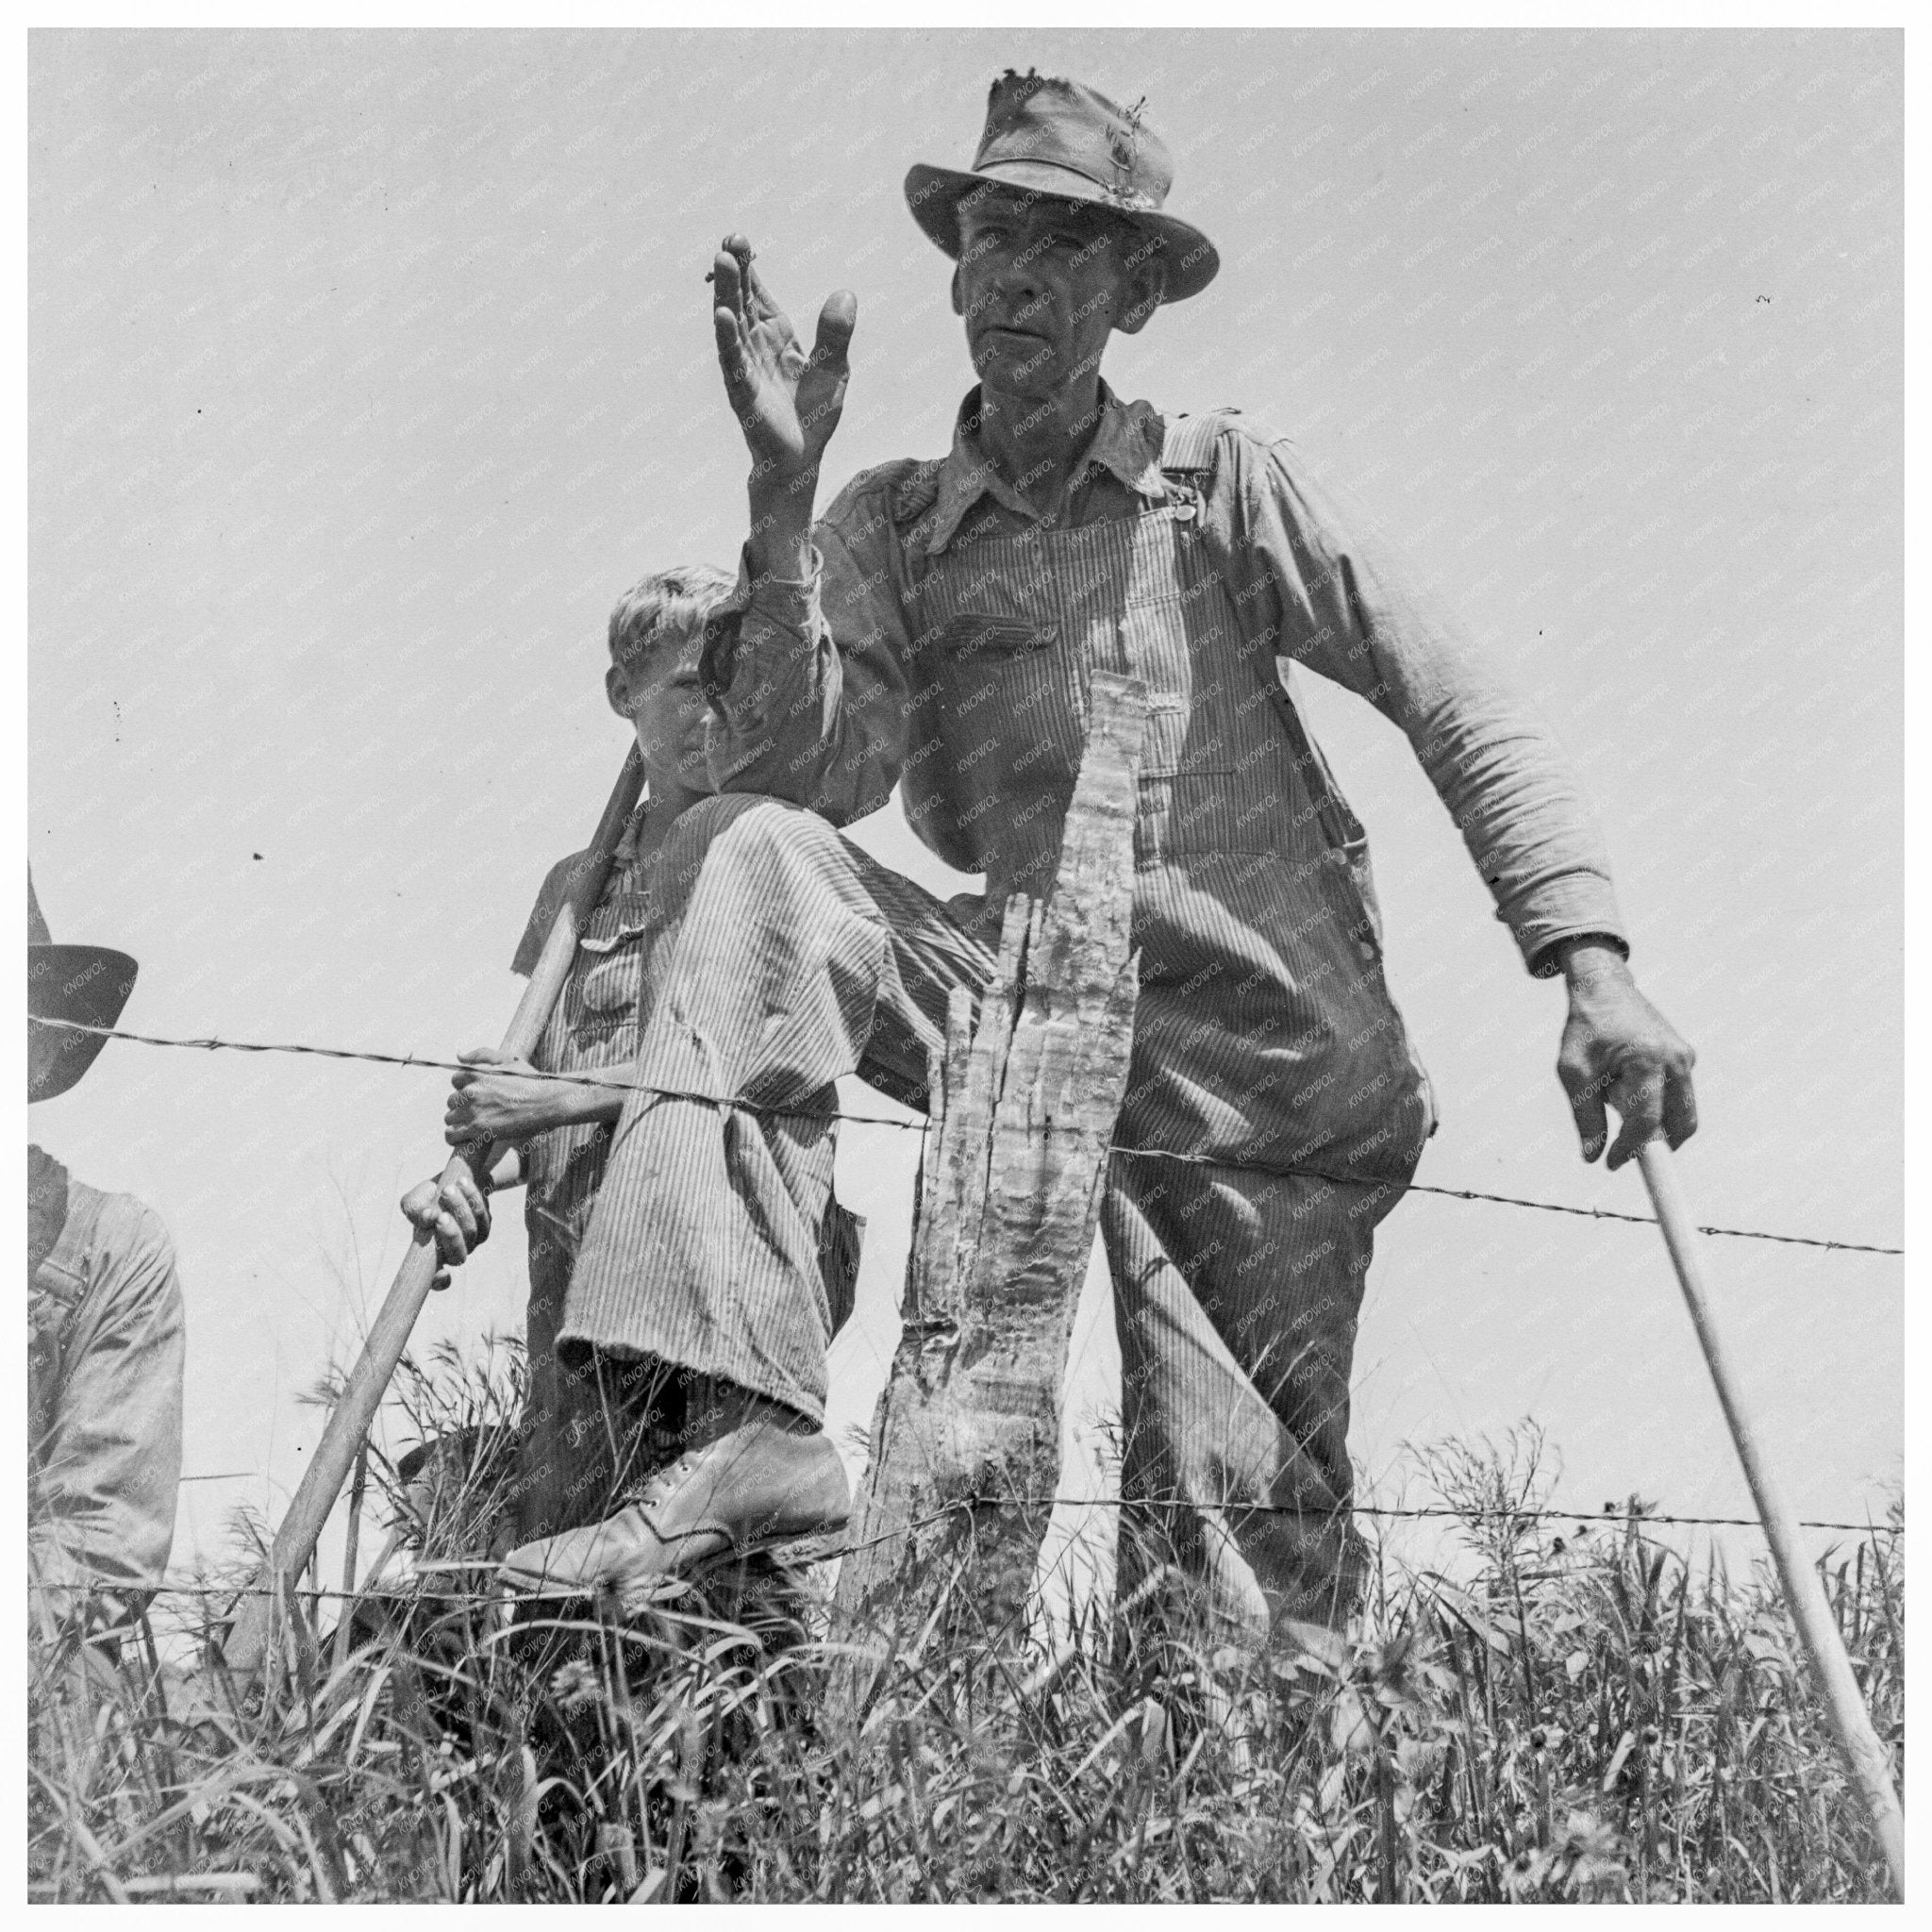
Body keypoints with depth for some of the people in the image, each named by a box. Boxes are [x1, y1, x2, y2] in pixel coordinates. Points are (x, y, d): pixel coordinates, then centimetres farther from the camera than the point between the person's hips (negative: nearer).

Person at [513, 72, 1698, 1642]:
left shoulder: (1226, 482, 6)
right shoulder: (888, 529, 9)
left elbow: (1460, 709, 1)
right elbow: (793, 779, -7)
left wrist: (1595, 966, -12)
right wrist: (780, 496, -16)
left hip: (1274, 1038, -1)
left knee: (1252, 1536, -5)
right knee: (749, 857, -24)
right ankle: (744, 1416, -35)